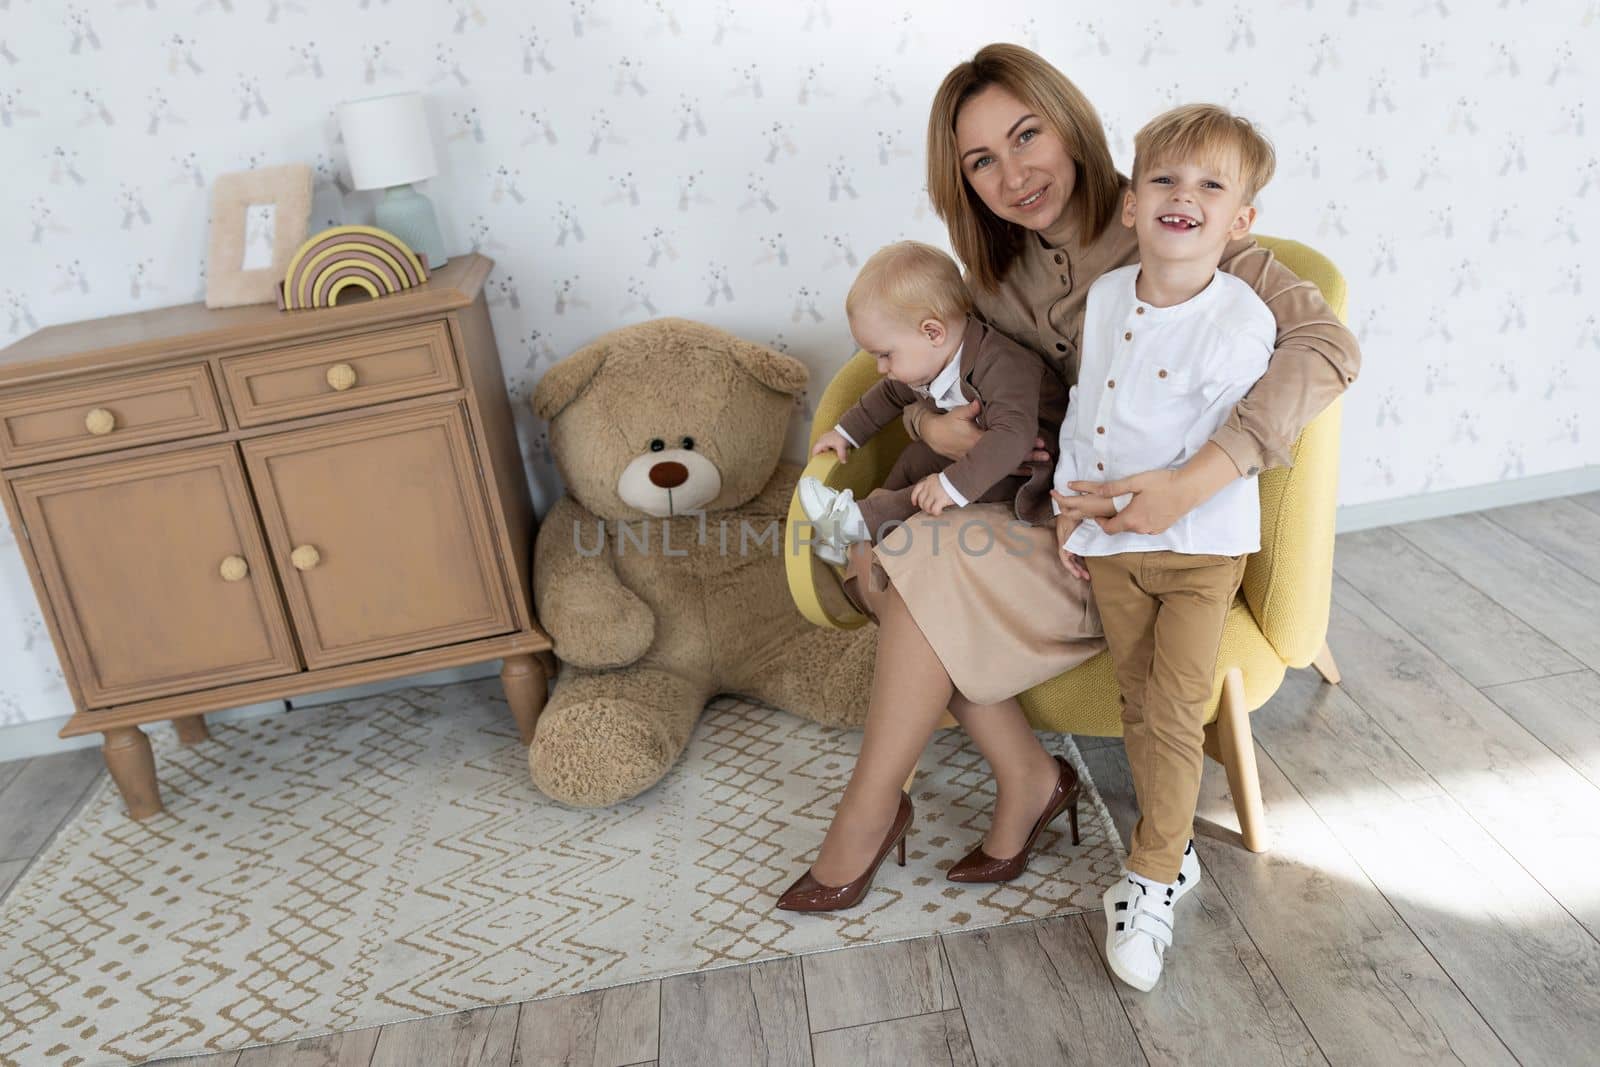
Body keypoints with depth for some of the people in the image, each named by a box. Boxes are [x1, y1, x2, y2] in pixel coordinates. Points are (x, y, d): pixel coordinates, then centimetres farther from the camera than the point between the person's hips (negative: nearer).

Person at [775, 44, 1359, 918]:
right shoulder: (1002, 271, 4)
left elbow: (1326, 345, -25)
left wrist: (1194, 481, -37)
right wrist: (933, 424, -10)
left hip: (1162, 534, -6)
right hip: (1063, 507, 6)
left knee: (928, 568, -23)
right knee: (870, 549, -15)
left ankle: (869, 806, -4)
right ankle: (1023, 776, -7)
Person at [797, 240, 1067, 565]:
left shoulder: (1000, 365, -34)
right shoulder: (932, 361, -3)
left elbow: (1013, 436, -48)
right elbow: (892, 393, 19)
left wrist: (954, 483, -52)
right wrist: (846, 432, 20)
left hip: (1026, 468, -10)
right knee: (915, 457, 9)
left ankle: (860, 521, -18)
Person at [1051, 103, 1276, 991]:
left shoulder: (1241, 323, -18)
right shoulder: (1103, 296, 0)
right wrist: (1066, 504, 4)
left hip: (1200, 548, -5)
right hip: (1110, 547, 5)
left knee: (1174, 716, -3)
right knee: (1137, 705, 11)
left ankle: (1151, 881, 13)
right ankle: (1173, 847, 30)